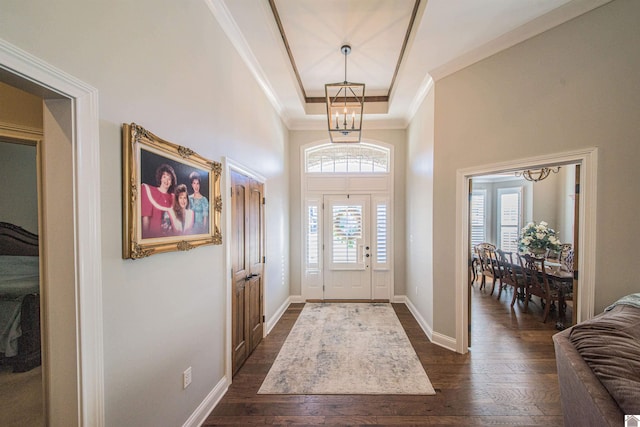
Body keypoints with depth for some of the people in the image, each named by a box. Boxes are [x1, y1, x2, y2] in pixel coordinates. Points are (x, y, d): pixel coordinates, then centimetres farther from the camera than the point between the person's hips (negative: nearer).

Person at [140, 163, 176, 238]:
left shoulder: (172, 197, 5)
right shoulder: (150, 191, -7)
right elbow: (145, 218, -10)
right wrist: (145, 237, -12)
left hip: (168, 236, 4)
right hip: (153, 235, -4)